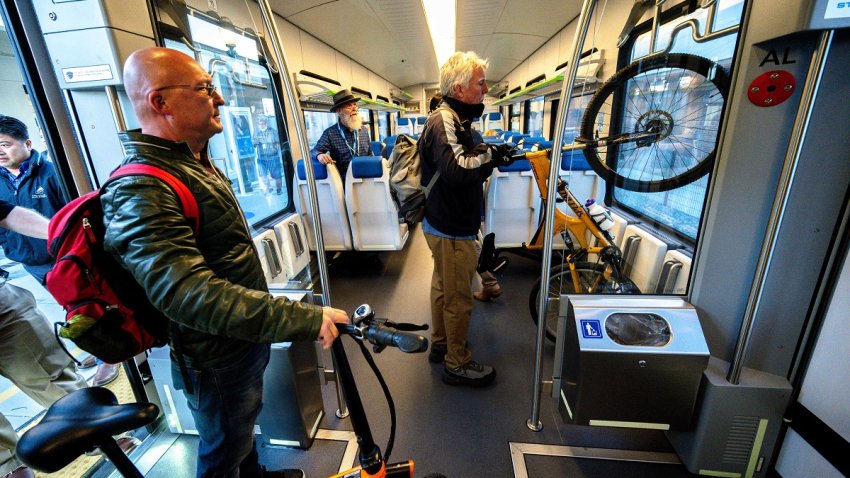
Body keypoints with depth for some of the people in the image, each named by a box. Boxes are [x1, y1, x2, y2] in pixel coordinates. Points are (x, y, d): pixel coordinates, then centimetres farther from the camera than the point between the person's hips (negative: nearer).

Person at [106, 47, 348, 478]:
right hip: (216, 361, -9)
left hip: (246, 340, 10)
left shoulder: (195, 163, 7)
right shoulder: (141, 192, -28)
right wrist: (305, 318, -42)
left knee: (244, 424, 32)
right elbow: (190, 294, -40)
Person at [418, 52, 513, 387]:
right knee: (458, 298, 2)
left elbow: (469, 167, 11)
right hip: (452, 228, -11)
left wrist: (489, 157, -6)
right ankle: (457, 364, 20)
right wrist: (489, 155, -18)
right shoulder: (443, 121, -17)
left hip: (445, 223, 11)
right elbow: (457, 170, -33)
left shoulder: (456, 119, 15)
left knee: (443, 286, 21)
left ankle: (440, 344, 40)